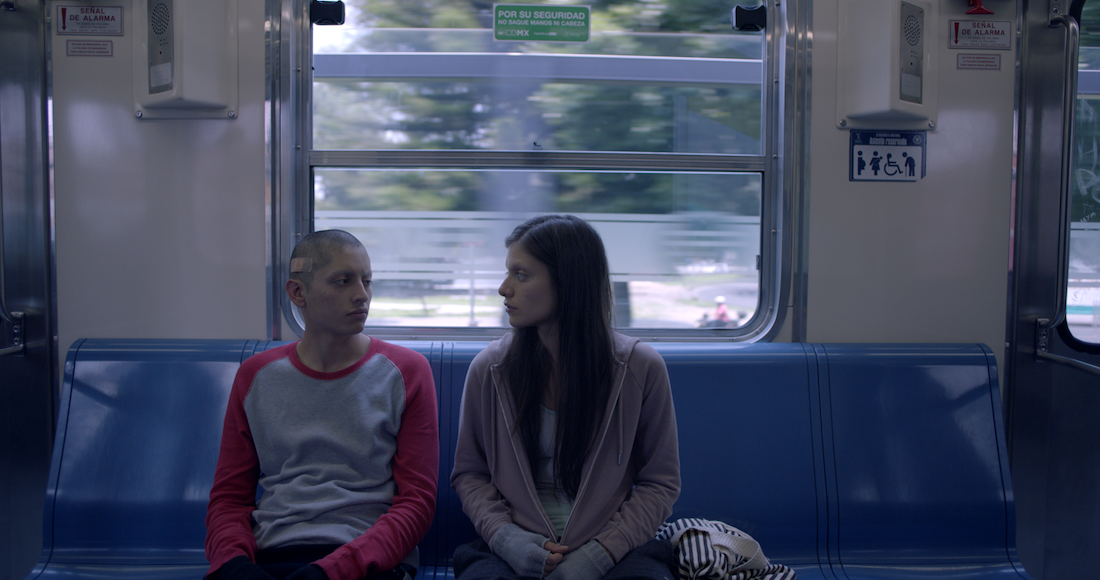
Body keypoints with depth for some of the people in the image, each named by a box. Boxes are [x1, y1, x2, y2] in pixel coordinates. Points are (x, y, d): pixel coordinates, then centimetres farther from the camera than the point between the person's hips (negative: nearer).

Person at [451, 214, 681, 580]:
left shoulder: (641, 368, -2)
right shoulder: (489, 369, 1)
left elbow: (660, 482, 3)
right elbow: (469, 473, 11)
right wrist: (504, 536, -8)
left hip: (615, 548, 0)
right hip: (518, 549, 0)